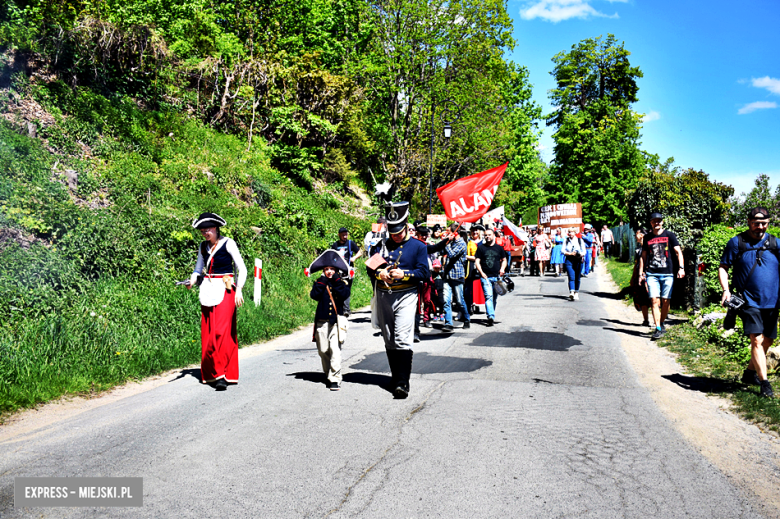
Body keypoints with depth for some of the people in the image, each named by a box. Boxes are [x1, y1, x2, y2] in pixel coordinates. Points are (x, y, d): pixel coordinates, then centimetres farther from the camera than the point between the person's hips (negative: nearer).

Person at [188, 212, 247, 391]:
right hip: (208, 291, 5)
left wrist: (238, 290, -13)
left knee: (221, 331, -14)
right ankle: (210, 373, 13)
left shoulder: (228, 244, -2)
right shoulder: (203, 247, 13)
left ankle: (221, 374, -14)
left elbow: (242, 269, -3)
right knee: (207, 332, 3)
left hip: (225, 290, -5)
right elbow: (198, 269, 20)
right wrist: (193, 280, -1)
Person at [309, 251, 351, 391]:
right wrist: (322, 281, -12)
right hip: (322, 321, 3)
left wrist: (336, 280, -13)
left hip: (336, 321, -2)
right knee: (323, 350, 8)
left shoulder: (342, 283, 7)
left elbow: (344, 295, -13)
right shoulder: (320, 283, 10)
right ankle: (328, 374, 26)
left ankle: (335, 379, -13)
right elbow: (314, 295, -8)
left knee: (335, 349, -13)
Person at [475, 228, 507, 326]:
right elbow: (477, 262, 3)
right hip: (485, 277, -3)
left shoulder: (499, 248, 11)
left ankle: (491, 316, 24)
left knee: (494, 298, 10)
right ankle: (491, 316, -25)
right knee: (488, 296, -16)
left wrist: (502, 269, 0)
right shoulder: (481, 248, 5)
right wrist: (481, 272, -11)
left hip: (497, 276, 3)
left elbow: (504, 260, 19)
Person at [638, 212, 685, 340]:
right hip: (652, 274, 1)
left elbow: (678, 252, 1)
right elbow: (643, 256, 19)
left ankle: (662, 323, 22)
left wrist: (681, 268, -12)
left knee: (666, 301, 1)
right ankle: (658, 329, -9)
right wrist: (641, 273, 12)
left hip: (667, 274, -1)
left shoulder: (669, 235, 5)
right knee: (655, 301, -9)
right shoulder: (647, 238, 12)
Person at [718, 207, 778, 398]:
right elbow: (723, 267, 3)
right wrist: (726, 290, -11)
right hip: (749, 301, -4)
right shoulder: (736, 242, 0)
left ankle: (750, 372, 32)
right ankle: (764, 383, -8)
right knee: (756, 340, -13)